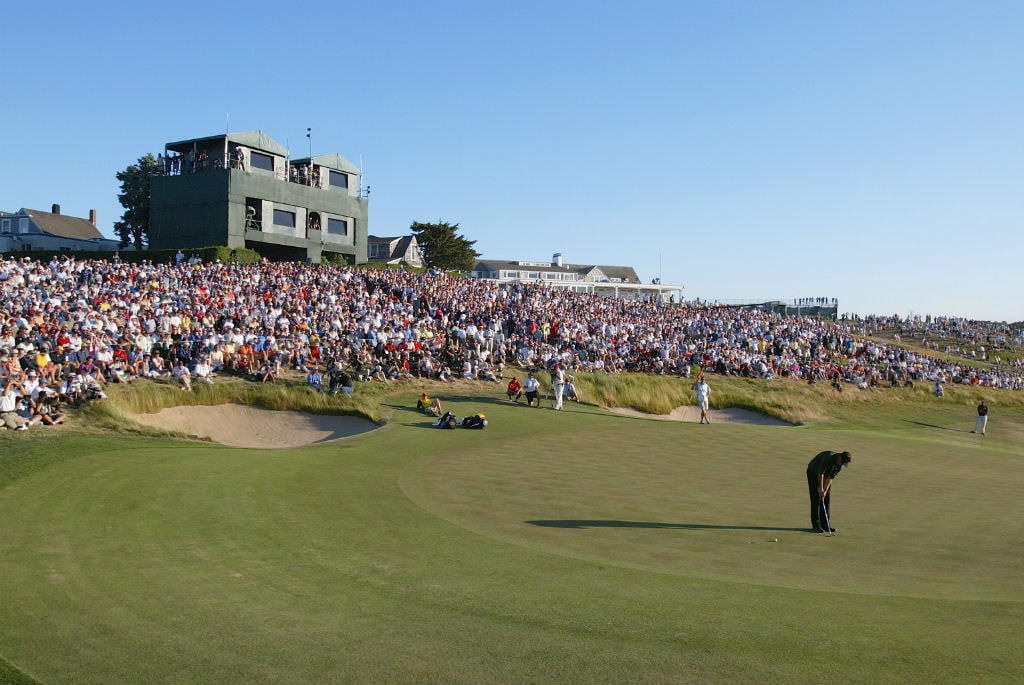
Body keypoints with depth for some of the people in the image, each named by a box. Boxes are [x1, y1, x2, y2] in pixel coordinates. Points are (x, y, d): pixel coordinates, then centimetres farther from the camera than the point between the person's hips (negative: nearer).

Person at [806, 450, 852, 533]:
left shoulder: (840, 465, -12)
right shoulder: (828, 457, -33)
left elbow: (830, 478, -11)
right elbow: (820, 474, -31)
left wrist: (825, 491, -19)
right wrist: (821, 489, -28)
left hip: (825, 475, 7)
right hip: (813, 473, -7)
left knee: (827, 498, 0)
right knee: (816, 499, -11)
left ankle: (825, 524, 4)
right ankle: (816, 525, -8)